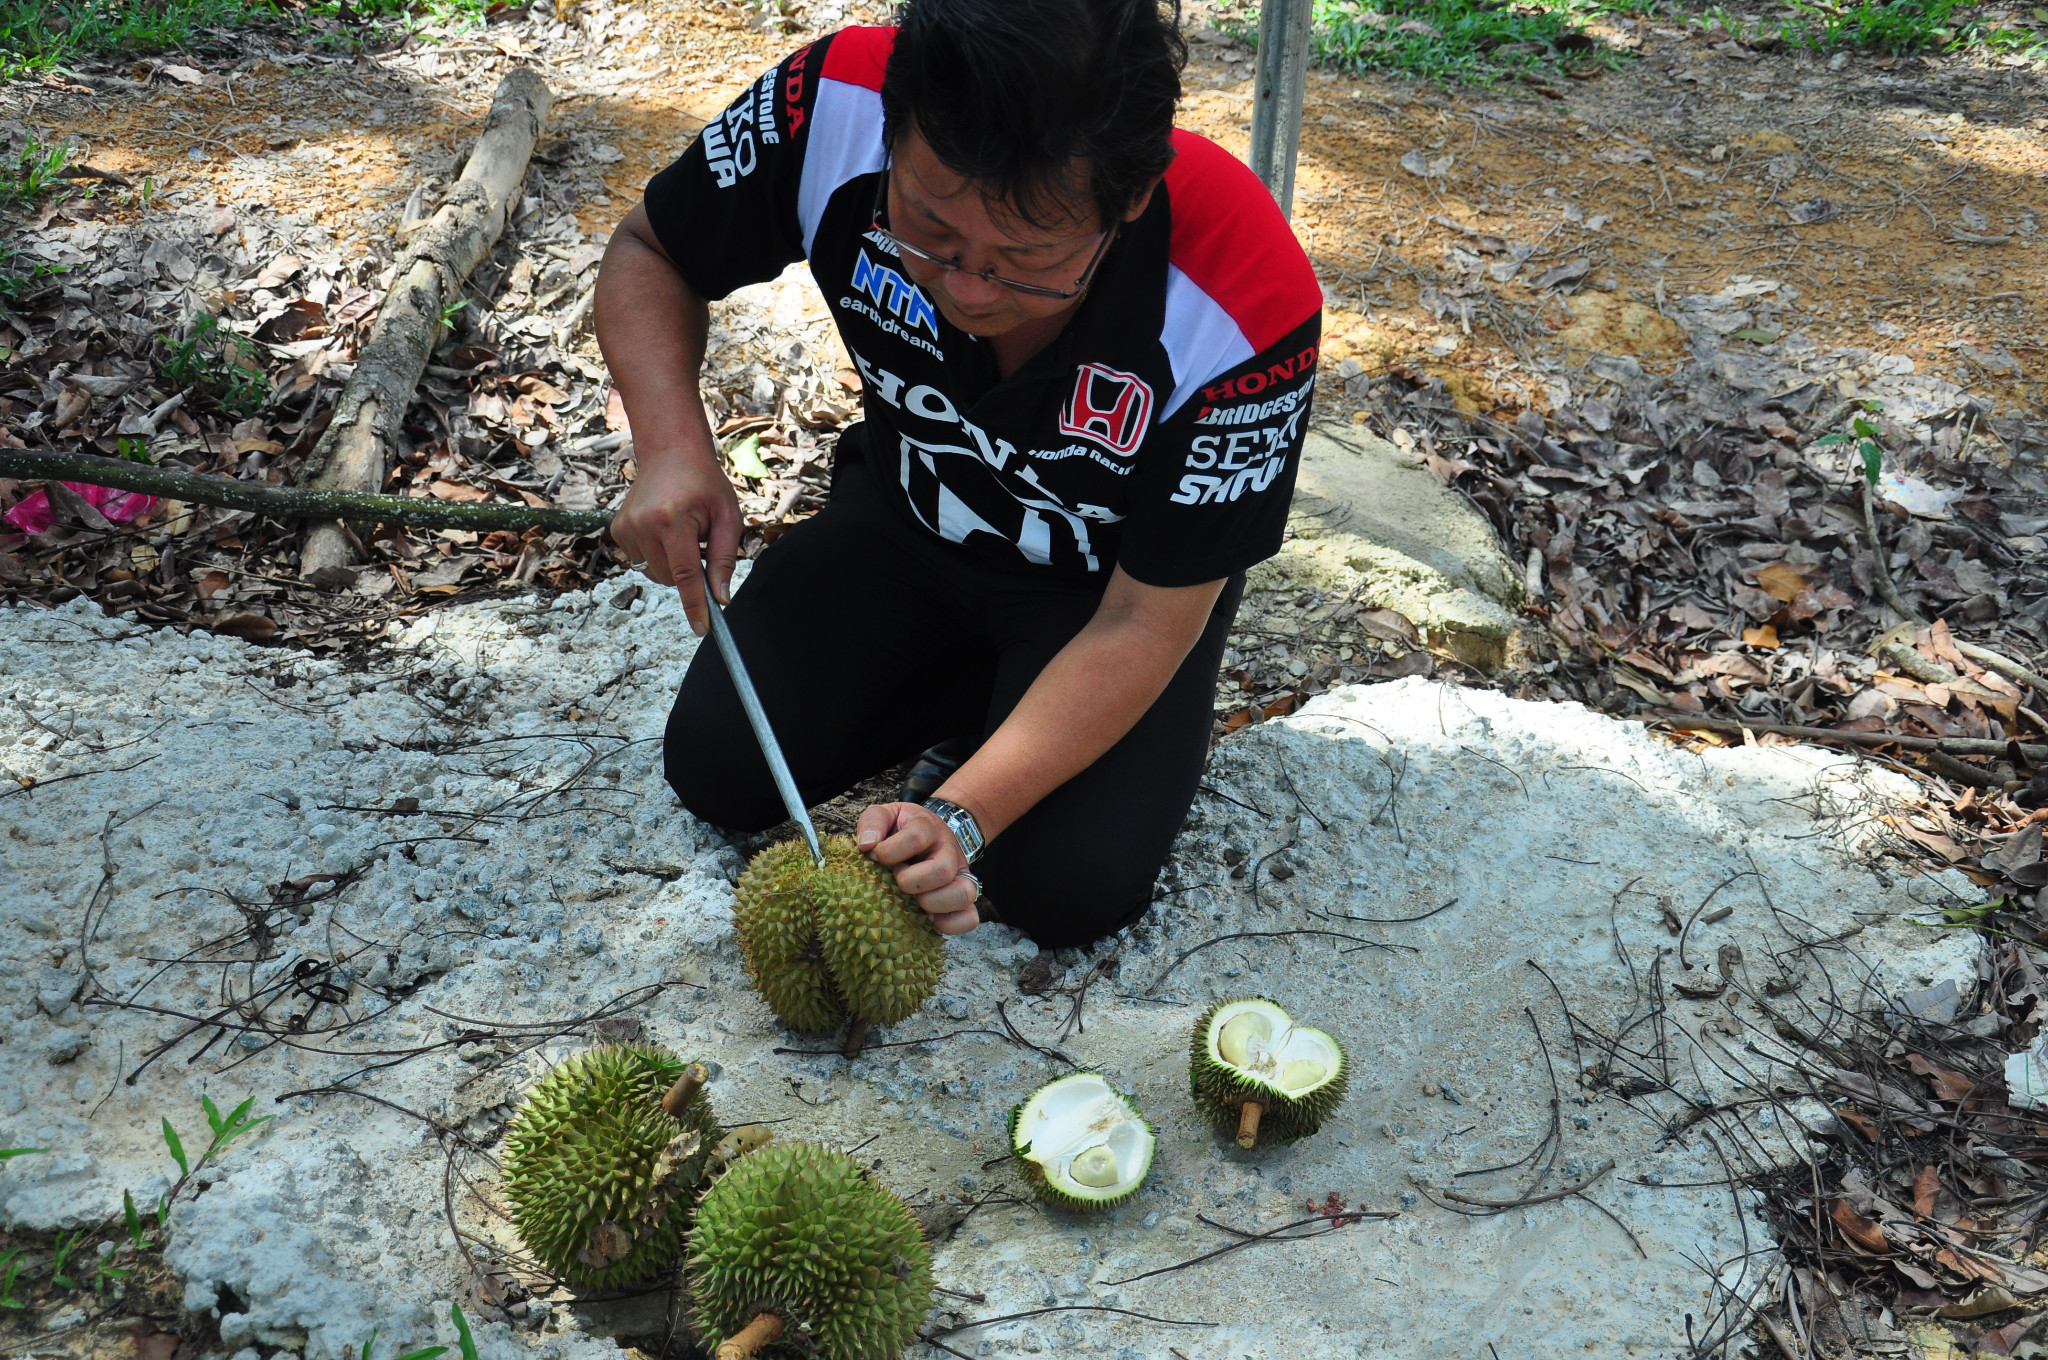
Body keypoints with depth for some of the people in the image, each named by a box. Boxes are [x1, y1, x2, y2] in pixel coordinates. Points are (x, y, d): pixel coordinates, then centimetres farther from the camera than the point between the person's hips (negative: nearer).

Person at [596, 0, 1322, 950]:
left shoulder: (1248, 309, -37)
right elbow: (648, 250, -10)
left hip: (1104, 578, -3)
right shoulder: (831, 111, -31)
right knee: (718, 766, -7)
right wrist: (674, 447, -29)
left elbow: (1143, 622, -26)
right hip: (906, 513, 3)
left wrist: (961, 815, -35)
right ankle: (991, 687, 13)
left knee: (1071, 888, -18)